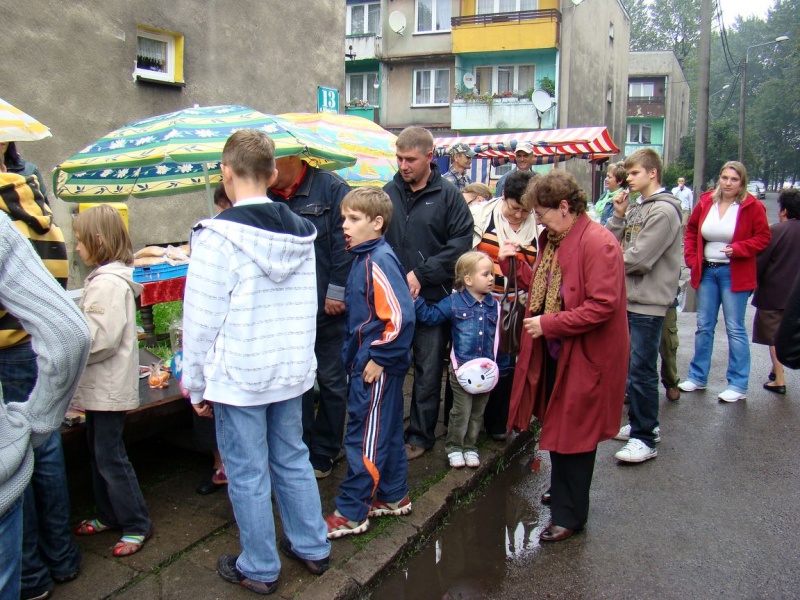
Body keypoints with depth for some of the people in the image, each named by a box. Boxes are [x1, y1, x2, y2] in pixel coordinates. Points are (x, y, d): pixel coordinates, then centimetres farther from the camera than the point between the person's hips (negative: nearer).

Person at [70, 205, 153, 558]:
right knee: (99, 451, 19)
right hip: (100, 385, 10)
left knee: (109, 455, -1)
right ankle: (110, 515, 33)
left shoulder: (108, 283, -20)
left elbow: (98, 339, -25)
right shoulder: (104, 278, 13)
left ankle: (136, 525, 11)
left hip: (109, 387, -10)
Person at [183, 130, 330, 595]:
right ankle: (313, 547, 33)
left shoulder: (218, 235, -16)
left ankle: (259, 569, 24)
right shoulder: (301, 231, 3)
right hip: (293, 371, 6)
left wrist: (197, 385, -3)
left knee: (248, 475, 8)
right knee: (293, 460, 19)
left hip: (238, 377, -6)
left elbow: (202, 320, -14)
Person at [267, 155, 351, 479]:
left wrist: (337, 291, -15)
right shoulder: (268, 198, 5)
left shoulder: (330, 188, -8)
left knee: (331, 382, 10)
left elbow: (343, 243, -12)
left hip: (326, 309, -4)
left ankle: (324, 452, 25)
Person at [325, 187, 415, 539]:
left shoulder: (379, 262, -20)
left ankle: (351, 513, 12)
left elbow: (401, 317, -26)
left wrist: (379, 358, -20)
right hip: (366, 361, 10)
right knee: (386, 432, 19)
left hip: (377, 367, -10)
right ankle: (394, 496, 33)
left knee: (364, 438, 1)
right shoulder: (364, 258, 10)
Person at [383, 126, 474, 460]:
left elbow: (461, 243, -9)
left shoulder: (448, 195, -3)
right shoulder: (388, 192, 4)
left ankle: (420, 435, 23)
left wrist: (422, 274, -15)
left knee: (428, 370, 8)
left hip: (432, 298, -2)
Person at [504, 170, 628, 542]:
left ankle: (569, 514, 19)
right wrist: (514, 264, 2)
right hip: (554, 352, 9)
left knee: (573, 432, 3)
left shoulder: (598, 243, -21)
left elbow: (602, 306, -27)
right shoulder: (553, 239, 8)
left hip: (584, 357, -9)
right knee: (556, 424, 21)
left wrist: (549, 324, -24)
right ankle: (562, 489, 43)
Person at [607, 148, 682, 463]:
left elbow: (638, 259, -20)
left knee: (641, 370, -4)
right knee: (631, 366, 17)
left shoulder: (664, 211, -14)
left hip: (648, 303, -9)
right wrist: (618, 215, -1)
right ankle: (642, 424, 31)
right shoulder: (637, 207, 12)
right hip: (629, 298, 9)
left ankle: (645, 439, 6)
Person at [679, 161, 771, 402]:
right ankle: (697, 377, 23)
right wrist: (692, 259, 2)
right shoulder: (706, 202, 3)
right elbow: (691, 231, 13)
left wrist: (738, 249, -19)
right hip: (707, 271, 4)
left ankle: (738, 385, 10)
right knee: (703, 326, 11)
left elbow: (763, 237, -4)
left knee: (735, 328, 1)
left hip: (735, 274, -4)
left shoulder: (752, 206, -7)